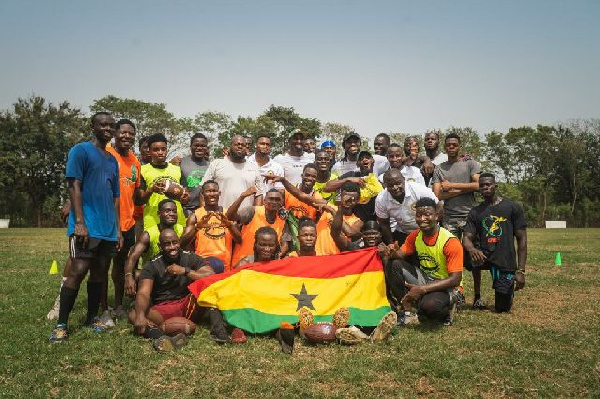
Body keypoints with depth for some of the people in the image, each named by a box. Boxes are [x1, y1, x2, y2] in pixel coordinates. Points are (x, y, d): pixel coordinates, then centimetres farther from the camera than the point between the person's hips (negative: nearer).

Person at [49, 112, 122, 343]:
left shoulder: (113, 161, 18)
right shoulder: (80, 150, -1)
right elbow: (74, 187, -9)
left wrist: (118, 230, 15)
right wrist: (79, 223, -18)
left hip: (108, 228, 7)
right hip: (86, 226, -6)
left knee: (99, 273, 10)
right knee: (78, 272, -11)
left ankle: (92, 317, 21)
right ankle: (61, 324, -4)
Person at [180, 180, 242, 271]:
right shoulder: (195, 215, 1)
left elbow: (239, 241, 1)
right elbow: (183, 242, -8)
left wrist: (229, 225, -18)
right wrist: (197, 227, -24)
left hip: (225, 264, 2)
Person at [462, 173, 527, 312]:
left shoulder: (513, 207, -2)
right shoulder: (475, 212, 5)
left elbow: (521, 239, -3)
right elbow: (467, 238, -5)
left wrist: (520, 271, -11)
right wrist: (472, 249, -31)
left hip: (506, 262, -2)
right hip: (485, 255, 2)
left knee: (502, 308, -2)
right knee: (472, 257, -33)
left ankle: (508, 291, 37)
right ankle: (477, 297, -6)